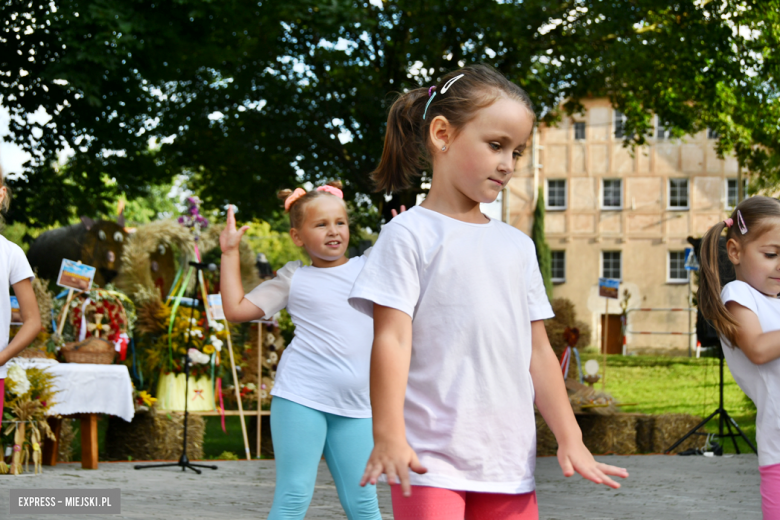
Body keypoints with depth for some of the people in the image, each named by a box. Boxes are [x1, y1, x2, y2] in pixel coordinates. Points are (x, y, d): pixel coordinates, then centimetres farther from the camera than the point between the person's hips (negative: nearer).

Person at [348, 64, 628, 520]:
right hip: (431, 460, -6)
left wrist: (570, 438, 13)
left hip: (510, 461, 6)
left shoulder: (518, 246, 16)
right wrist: (389, 436, -18)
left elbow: (537, 351, 18)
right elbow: (392, 339, -9)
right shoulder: (411, 234, -1)